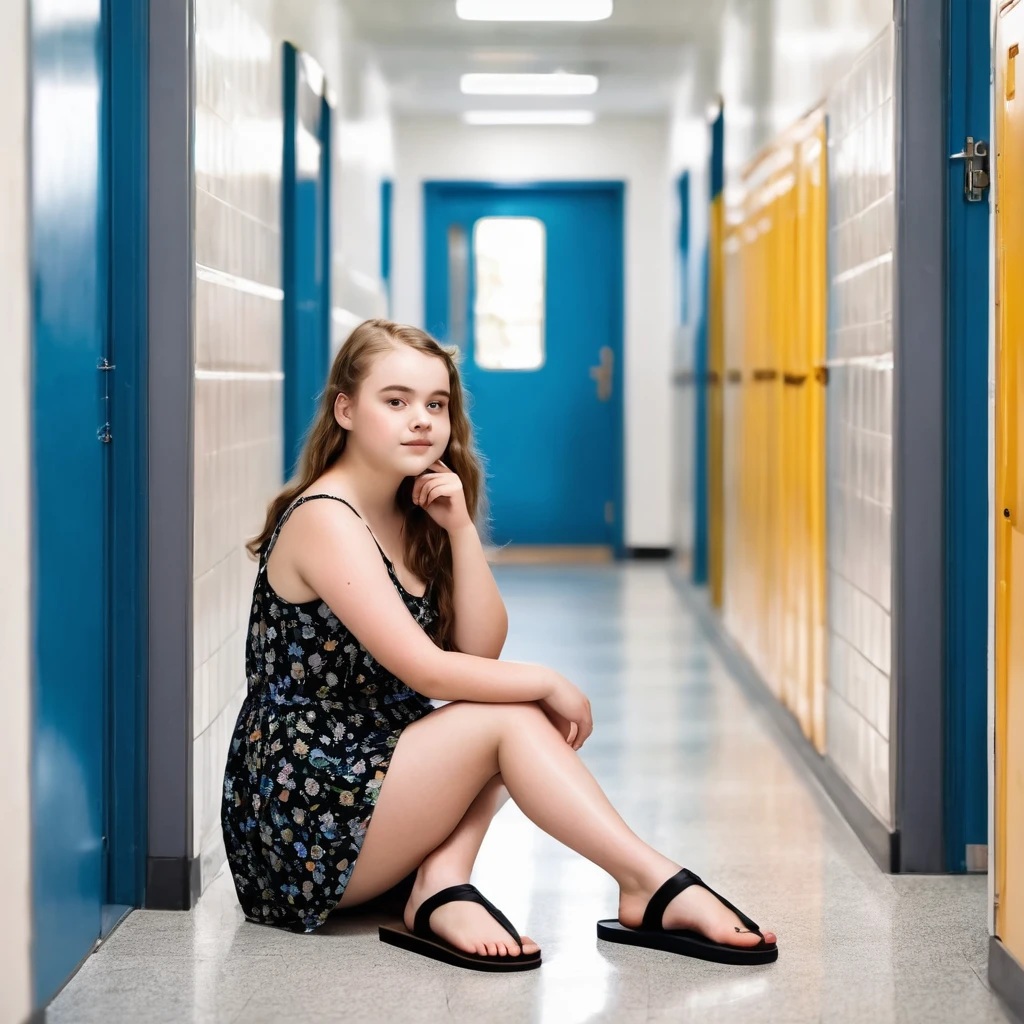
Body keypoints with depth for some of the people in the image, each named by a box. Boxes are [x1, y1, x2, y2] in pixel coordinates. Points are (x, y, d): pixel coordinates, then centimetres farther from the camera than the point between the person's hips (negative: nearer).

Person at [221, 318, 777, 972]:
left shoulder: (411, 515, 10)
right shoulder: (324, 520, -17)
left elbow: (482, 650, 1)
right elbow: (426, 671, -22)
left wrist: (461, 528, -9)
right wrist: (548, 684, -10)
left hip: (364, 776, 9)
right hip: (300, 825, -9)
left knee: (518, 708, -4)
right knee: (510, 717, -17)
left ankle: (441, 891, -19)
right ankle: (656, 888, -15)